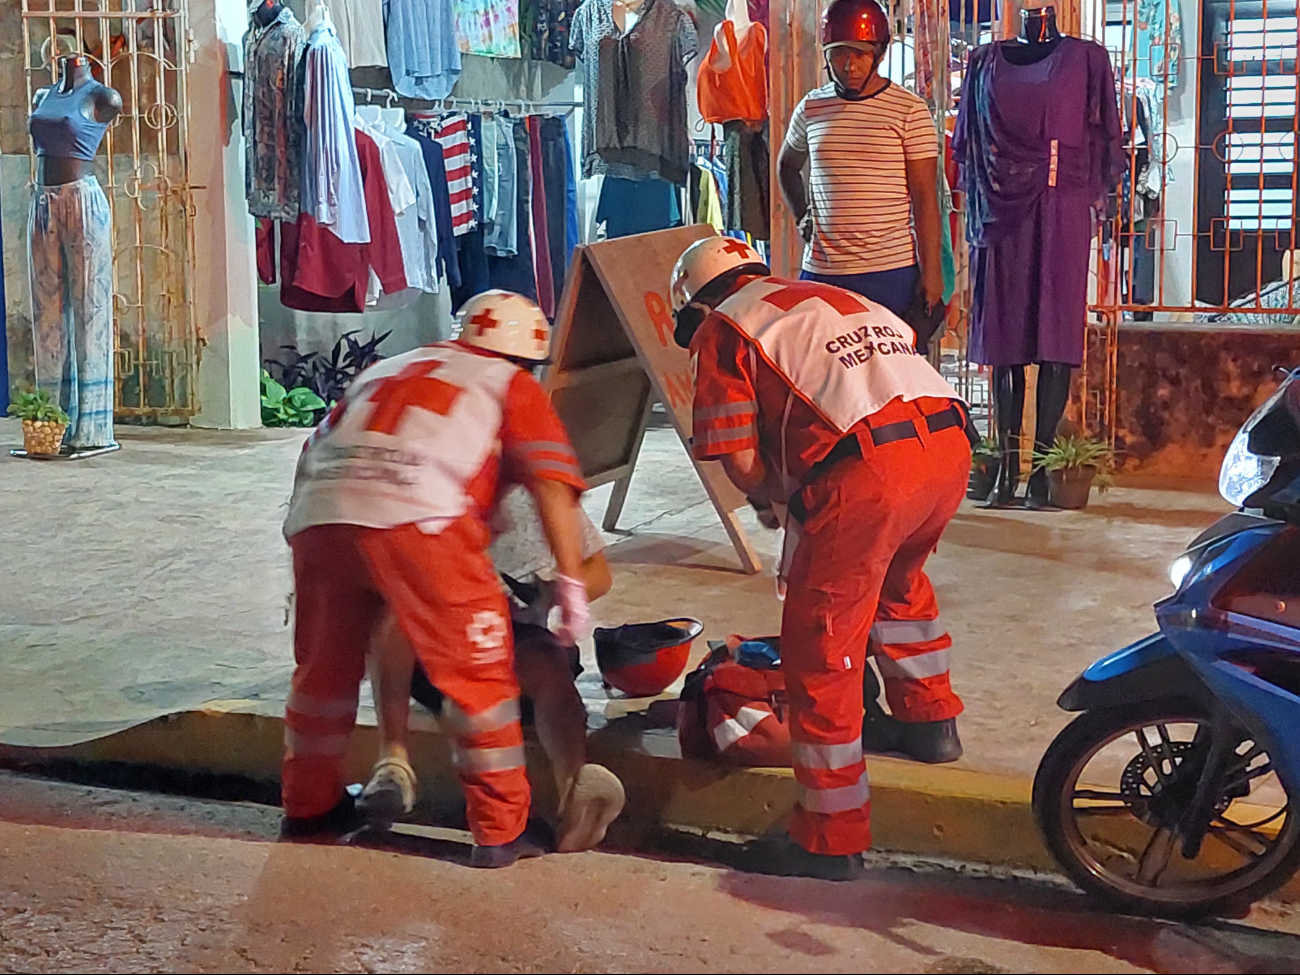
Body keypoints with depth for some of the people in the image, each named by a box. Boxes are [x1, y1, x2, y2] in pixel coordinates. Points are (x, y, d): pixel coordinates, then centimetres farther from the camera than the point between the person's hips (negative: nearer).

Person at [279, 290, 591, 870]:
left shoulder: (386, 371, 35)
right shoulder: (512, 386, 21)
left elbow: (315, 450, 30)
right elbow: (552, 483, 6)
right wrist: (570, 581, 6)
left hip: (316, 516, 5)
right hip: (415, 522, -5)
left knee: (324, 667, 23)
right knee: (478, 675, 8)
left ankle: (307, 807, 39)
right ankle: (500, 833, 12)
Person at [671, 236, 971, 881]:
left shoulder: (722, 329, 12)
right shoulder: (836, 300, 32)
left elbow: (741, 461, 2)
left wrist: (782, 497, 23)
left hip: (869, 467, -7)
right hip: (949, 444, 8)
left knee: (820, 650, 4)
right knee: (898, 582, 36)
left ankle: (831, 840, 10)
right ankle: (931, 723, 49)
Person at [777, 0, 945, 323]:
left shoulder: (909, 110, -2)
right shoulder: (812, 108, 9)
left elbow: (925, 198, -3)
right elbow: (787, 165, 29)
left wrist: (932, 271, -6)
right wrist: (802, 215, 13)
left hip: (890, 271, -3)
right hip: (820, 270, 4)